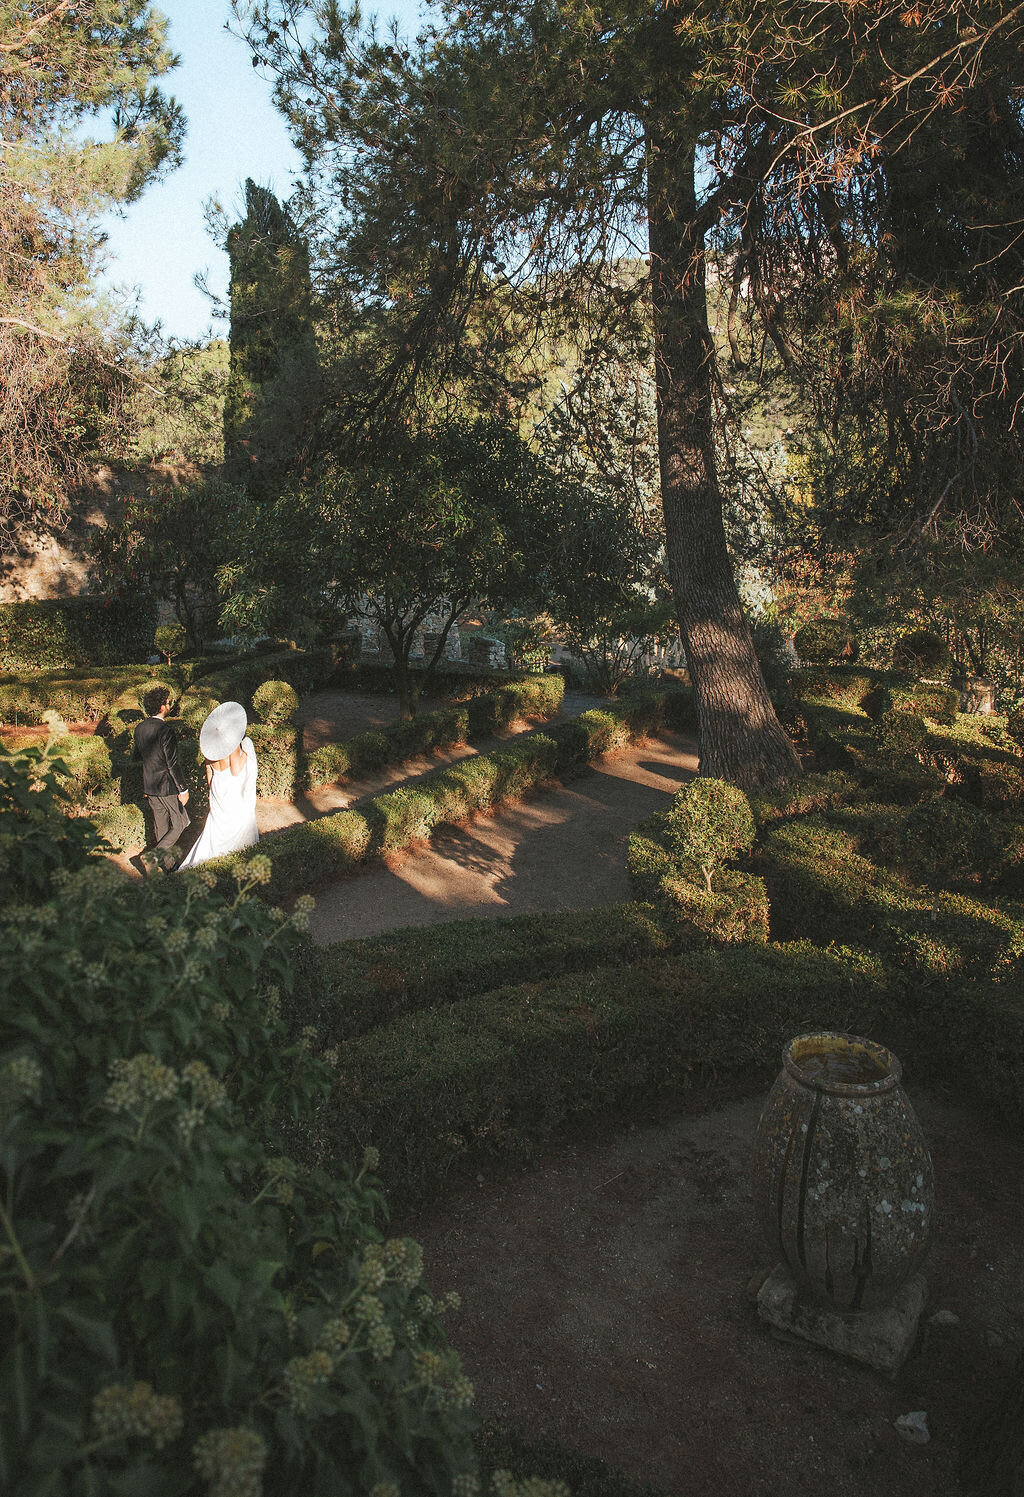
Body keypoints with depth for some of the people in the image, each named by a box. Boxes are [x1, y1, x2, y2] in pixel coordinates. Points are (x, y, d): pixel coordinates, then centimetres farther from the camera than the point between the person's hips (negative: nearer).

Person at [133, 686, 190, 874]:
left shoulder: (139, 728, 0)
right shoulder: (166, 731, -23)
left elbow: (136, 754, 13)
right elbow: (173, 764, -22)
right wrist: (183, 789, -15)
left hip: (149, 786, 7)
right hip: (167, 787, -7)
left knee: (160, 823, 20)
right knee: (180, 823, 7)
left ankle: (166, 860, 32)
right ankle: (152, 856, -4)